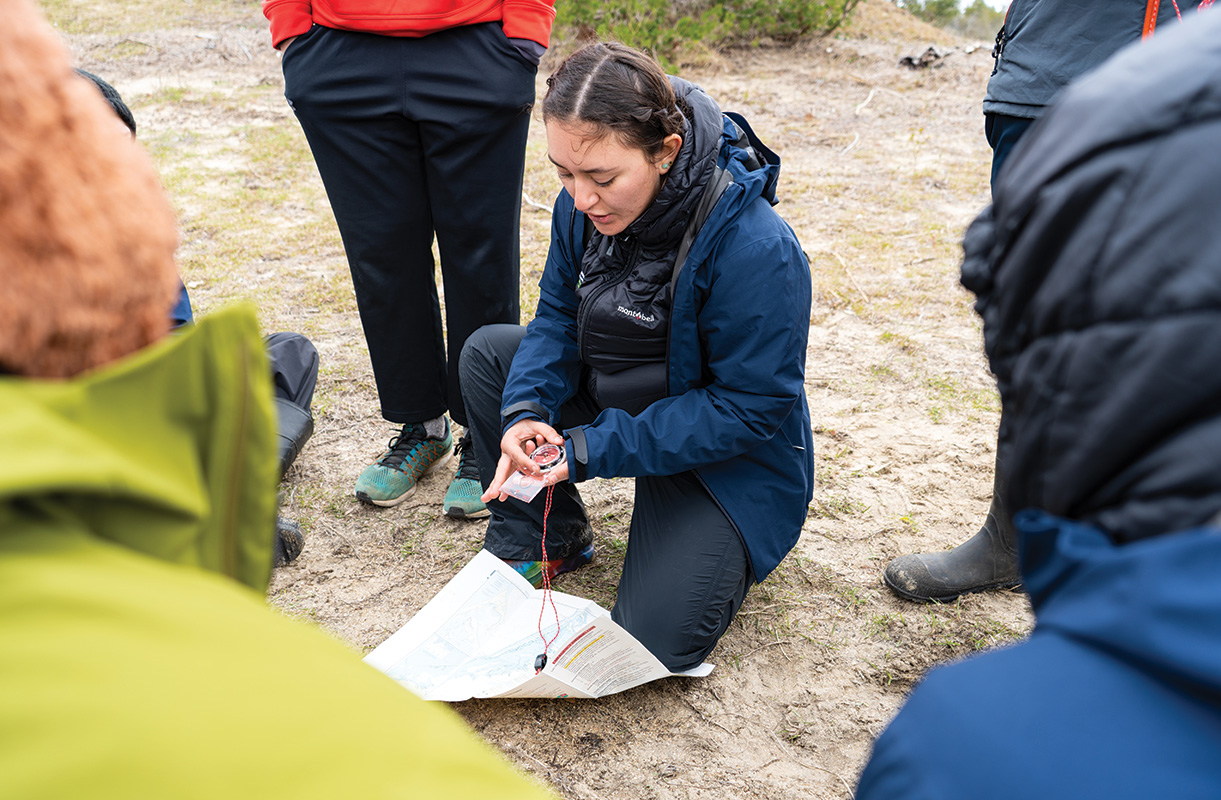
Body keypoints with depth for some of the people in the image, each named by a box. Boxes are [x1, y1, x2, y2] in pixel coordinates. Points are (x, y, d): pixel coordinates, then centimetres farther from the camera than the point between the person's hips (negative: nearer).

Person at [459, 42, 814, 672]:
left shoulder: (756, 249, -32)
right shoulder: (583, 207, -11)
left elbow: (752, 408, -27)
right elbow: (558, 316, 1)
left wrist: (592, 450, -29)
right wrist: (525, 408, -21)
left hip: (728, 451, -6)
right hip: (612, 398, 6)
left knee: (656, 638, -18)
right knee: (487, 352, -5)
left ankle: (724, 544, 15)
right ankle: (544, 534, 7)